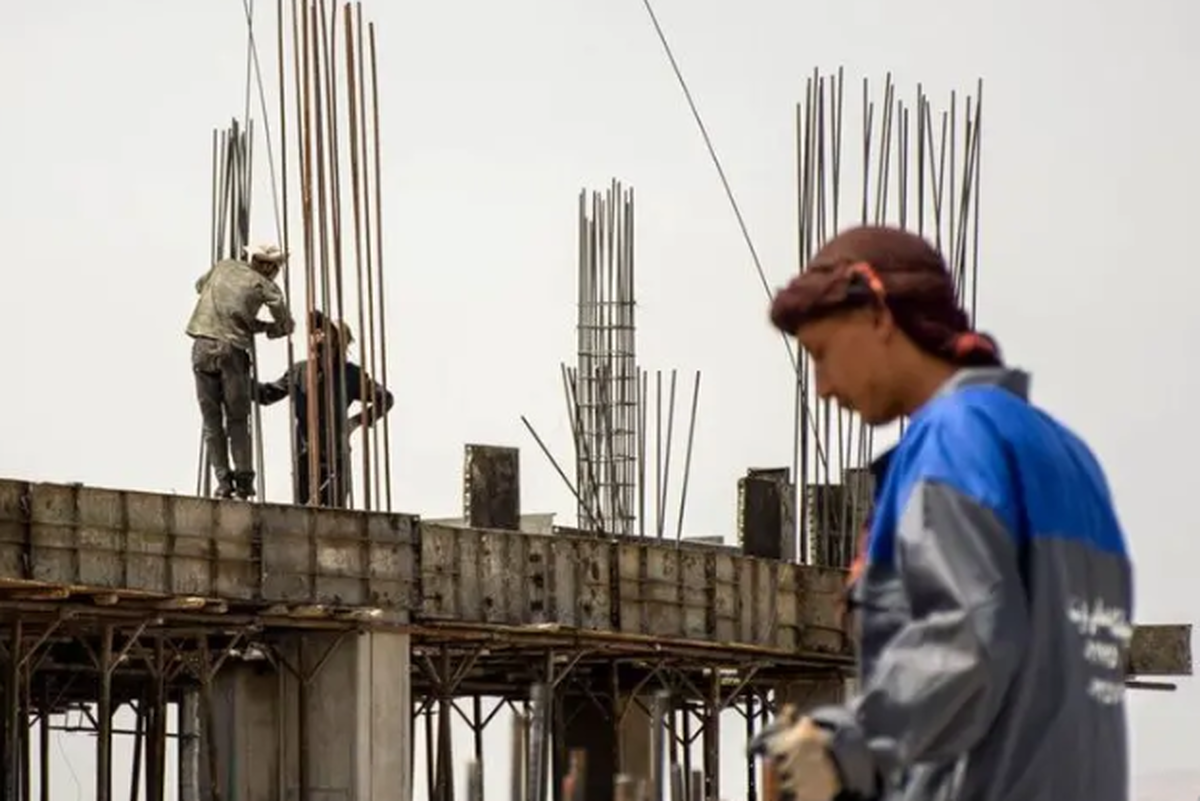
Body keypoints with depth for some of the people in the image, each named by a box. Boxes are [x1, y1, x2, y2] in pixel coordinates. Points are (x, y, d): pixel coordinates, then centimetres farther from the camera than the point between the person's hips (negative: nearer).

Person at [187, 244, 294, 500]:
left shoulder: (224, 267, 17)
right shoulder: (265, 286, 6)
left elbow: (200, 285, 35)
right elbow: (286, 325, 7)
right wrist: (261, 327, 25)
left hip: (203, 346, 2)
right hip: (231, 349, -2)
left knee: (212, 420, 6)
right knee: (237, 419, 7)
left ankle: (223, 481, -1)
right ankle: (244, 480, -3)